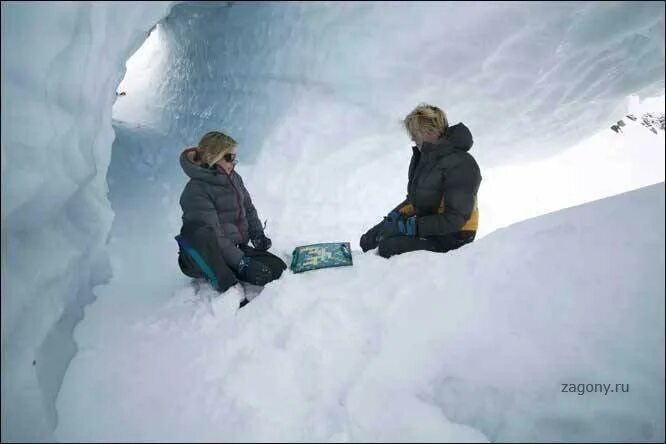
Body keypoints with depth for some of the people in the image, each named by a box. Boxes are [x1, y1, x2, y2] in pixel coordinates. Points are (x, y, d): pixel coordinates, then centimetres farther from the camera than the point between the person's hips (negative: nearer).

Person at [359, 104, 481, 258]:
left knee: (389, 247, -27)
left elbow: (455, 218, -25)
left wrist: (409, 226, -27)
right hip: (424, 221, 9)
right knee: (369, 240, -1)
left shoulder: (461, 165, -22)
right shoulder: (425, 156, 5)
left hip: (450, 237, -9)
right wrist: (398, 214, -3)